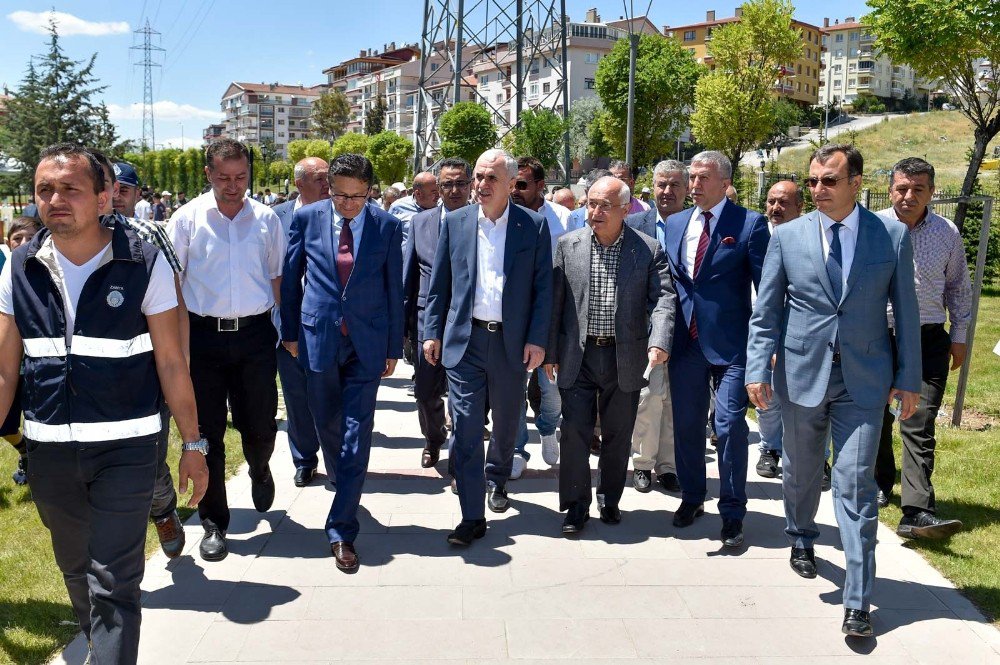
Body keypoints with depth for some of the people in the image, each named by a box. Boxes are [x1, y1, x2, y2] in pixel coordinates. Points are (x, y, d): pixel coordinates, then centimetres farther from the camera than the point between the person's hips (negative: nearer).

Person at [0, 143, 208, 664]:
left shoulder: (144, 264, -8)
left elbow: (171, 362, -5)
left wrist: (193, 445, -4)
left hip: (124, 448, -4)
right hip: (48, 450, 4)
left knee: (113, 583, -3)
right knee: (75, 568, 22)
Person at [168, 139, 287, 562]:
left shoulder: (265, 218, 5)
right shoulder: (187, 218, 0)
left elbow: (278, 278, 12)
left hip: (255, 335, 1)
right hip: (204, 334, -1)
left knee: (260, 426, 8)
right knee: (208, 432, 5)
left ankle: (259, 470, 44)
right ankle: (214, 522, 19)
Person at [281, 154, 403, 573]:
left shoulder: (387, 226, -3)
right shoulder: (307, 218, -1)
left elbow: (395, 290, 2)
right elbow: (290, 278, 8)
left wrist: (393, 348, 3)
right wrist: (290, 331, 9)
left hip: (367, 342, -1)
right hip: (319, 336, 2)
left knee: (357, 433, -4)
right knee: (327, 424, 15)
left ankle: (341, 529, 1)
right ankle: (344, 487, 42)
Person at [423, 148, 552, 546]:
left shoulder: (534, 226, -1)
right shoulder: (455, 223, 4)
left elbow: (543, 287, -1)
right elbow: (439, 283, 7)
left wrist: (537, 340, -7)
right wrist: (432, 332, 3)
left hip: (512, 344, 0)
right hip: (464, 340, 0)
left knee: (506, 423, 16)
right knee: (465, 428, -3)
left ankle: (497, 480, 44)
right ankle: (472, 516, 4)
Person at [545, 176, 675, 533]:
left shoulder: (649, 249, -3)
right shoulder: (569, 245, 0)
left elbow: (663, 299, -8)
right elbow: (555, 300, 2)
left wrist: (659, 343, -24)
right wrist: (550, 352, 2)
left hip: (625, 357, 0)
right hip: (578, 356, 0)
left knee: (618, 436, 12)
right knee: (575, 432, 0)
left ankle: (611, 499, 30)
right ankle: (576, 506, 14)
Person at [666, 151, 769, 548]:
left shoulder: (750, 224, -5)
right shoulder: (674, 224, 11)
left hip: (731, 344, -5)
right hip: (685, 340, 5)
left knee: (730, 425, -4)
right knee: (686, 424, 13)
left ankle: (732, 514, 10)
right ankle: (691, 498, 32)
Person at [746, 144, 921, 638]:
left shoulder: (892, 236, 0)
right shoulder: (787, 236, 0)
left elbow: (905, 312, 4)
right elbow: (765, 312, 1)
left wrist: (908, 378, 3)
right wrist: (758, 370, -7)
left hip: (864, 381, -1)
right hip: (802, 375, 1)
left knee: (856, 485, -4)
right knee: (800, 471, 18)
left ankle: (857, 601, 2)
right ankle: (801, 538, 47)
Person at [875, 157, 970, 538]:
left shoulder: (947, 233, 3)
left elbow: (958, 288, 14)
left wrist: (959, 338, 12)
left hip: (928, 340, 0)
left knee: (920, 425, -8)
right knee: (876, 418, 13)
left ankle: (918, 513, -12)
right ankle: (879, 484, 36)